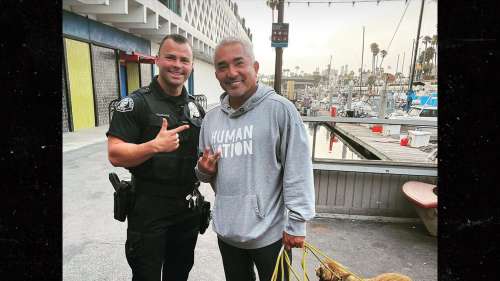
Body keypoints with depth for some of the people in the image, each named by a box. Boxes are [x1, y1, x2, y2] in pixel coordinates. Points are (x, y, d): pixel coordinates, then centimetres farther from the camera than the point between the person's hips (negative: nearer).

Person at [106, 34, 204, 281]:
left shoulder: (196, 107, 7)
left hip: (189, 206, 6)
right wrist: (155, 146, -32)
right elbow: (115, 155, -17)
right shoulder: (136, 102, -10)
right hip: (148, 208, -5)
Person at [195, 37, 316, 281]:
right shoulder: (211, 118, 4)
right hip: (226, 231, 5)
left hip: (271, 231, -5)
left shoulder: (280, 109, -15)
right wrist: (203, 170, -7)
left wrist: (296, 223, -14)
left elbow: (298, 170, -15)